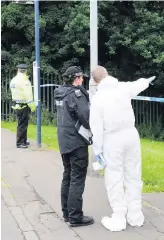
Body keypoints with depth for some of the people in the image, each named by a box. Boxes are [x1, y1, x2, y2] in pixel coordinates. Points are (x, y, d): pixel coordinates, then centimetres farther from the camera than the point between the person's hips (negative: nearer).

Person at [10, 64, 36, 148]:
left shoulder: (13, 80, 9)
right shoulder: (24, 81, -15)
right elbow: (28, 95, -18)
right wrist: (32, 106, -14)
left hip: (16, 105, 8)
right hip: (23, 106, -8)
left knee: (23, 123, 17)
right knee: (22, 124, -3)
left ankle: (23, 141, 25)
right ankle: (20, 143, 1)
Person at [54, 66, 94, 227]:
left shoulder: (60, 94, 9)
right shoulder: (75, 93, -17)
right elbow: (86, 117, -22)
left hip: (64, 141, 9)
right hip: (76, 141, -9)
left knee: (67, 176, 16)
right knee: (77, 179, -3)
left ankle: (67, 212, 23)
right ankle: (75, 217, 0)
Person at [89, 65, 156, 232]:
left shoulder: (97, 98, -10)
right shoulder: (124, 87, -1)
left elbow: (96, 127, -11)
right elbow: (139, 84, 22)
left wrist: (97, 149, -2)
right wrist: (146, 80, 45)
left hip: (112, 139, -4)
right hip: (130, 134, 4)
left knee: (114, 179, 4)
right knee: (133, 175, 12)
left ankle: (119, 219, 6)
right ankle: (135, 216, 20)